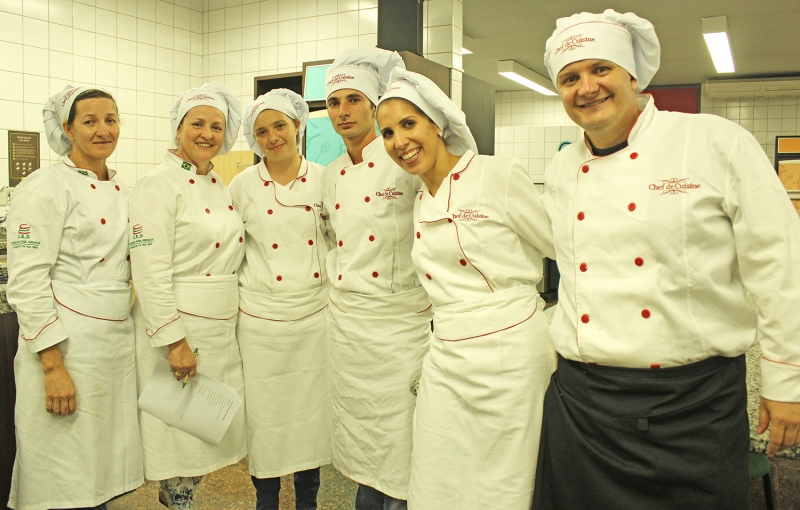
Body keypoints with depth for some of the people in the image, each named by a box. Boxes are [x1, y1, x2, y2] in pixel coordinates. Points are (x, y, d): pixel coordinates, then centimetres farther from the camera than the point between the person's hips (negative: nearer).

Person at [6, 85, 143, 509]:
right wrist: (53, 366, -18)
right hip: (67, 344, -7)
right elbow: (26, 282, -15)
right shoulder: (45, 187, -10)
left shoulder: (122, 190, 13)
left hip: (118, 342, 7)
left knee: (106, 474, 16)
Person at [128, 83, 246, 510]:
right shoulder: (158, 185, -11)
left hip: (222, 327, 8)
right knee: (178, 430, 4)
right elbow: (150, 271, -18)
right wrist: (174, 341, -20)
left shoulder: (219, 186, 12)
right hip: (177, 325, -7)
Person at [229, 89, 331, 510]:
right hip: (262, 318, 0)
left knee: (311, 414, 11)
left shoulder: (324, 179, 1)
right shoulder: (242, 186, 1)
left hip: (315, 315, 1)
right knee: (265, 415, 8)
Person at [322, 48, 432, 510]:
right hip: (346, 323, 6)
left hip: (400, 320, -6)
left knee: (400, 455, 2)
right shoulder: (332, 175, 12)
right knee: (361, 448, 16)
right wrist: (339, 285, 15)